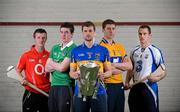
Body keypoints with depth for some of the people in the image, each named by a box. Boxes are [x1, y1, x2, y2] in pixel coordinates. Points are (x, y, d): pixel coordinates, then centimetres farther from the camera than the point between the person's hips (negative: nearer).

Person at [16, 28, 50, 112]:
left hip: (46, 93, 2)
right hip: (30, 93, -2)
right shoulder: (26, 55, -1)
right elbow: (18, 71, 6)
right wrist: (21, 79, -11)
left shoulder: (49, 55, 3)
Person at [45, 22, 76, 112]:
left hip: (66, 86, -6)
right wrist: (58, 65, -8)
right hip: (53, 85, 6)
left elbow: (62, 67, -15)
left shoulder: (73, 48, -7)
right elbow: (47, 68, 10)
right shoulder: (55, 48, 14)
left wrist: (52, 63, 4)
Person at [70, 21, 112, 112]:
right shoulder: (75, 51, 8)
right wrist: (75, 75, -13)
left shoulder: (103, 50, 6)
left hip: (98, 91, 0)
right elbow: (71, 72, 10)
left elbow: (109, 71, 8)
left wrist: (103, 75, -13)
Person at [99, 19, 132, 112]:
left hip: (119, 86, 6)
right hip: (106, 86, -6)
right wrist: (122, 67, -2)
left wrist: (114, 64, -10)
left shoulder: (120, 47, 13)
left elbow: (130, 66, 4)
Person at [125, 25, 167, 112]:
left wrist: (156, 78, -23)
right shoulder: (134, 51, 12)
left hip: (149, 86, -6)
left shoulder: (155, 51, -6)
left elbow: (163, 72, -5)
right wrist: (127, 82, 10)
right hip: (135, 88, 6)